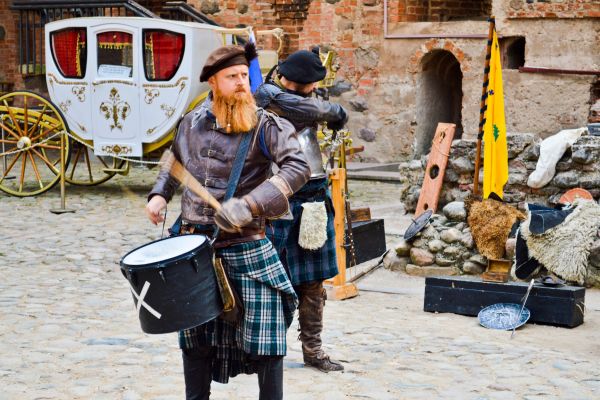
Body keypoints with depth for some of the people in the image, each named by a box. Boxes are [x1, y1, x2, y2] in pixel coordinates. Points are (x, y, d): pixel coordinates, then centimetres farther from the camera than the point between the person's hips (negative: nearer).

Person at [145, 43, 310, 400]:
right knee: (194, 337, 13)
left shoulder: (263, 125, -10)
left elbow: (299, 168, -24)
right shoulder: (193, 123, 5)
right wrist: (159, 194, 7)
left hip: (246, 247, -4)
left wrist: (249, 204, -33)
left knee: (264, 336, -5)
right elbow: (176, 163, 25)